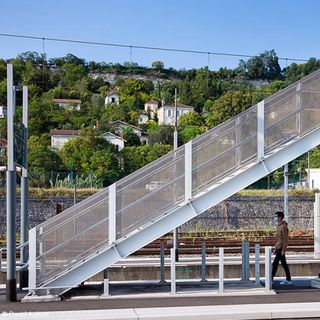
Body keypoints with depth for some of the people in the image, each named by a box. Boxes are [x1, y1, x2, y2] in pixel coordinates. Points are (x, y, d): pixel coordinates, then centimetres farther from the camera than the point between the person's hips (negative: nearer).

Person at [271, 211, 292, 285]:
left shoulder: (283, 226, -14)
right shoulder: (279, 226, 14)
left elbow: (285, 239, -17)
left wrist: (283, 250, -19)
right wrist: (275, 248, 20)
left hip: (281, 248, -10)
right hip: (278, 248, 10)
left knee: (275, 264, -8)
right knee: (284, 264, 12)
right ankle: (288, 280, 17)